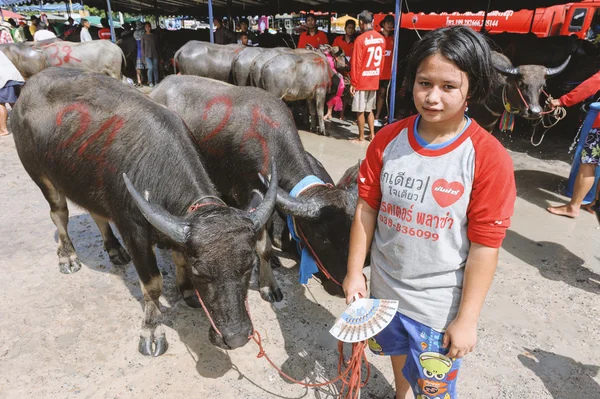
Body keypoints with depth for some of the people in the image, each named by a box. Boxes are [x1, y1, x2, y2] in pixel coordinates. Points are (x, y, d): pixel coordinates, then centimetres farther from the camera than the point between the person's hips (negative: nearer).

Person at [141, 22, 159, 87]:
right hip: (147, 55, -3)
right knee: (150, 67, -15)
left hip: (154, 54, 3)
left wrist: (158, 54, 10)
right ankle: (150, 82, -2)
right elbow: (142, 47, 2)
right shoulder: (144, 36, 1)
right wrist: (143, 56, -3)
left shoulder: (154, 35, 10)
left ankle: (156, 82, 12)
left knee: (155, 68, 3)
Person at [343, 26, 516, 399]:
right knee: (398, 351, 30)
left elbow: (485, 246, -16)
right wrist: (354, 271, -1)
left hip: (439, 304, -3)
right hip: (386, 287, 4)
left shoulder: (490, 158, -19)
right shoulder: (388, 139, -10)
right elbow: (367, 207, -3)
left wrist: (467, 318, -12)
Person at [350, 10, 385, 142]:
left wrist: (352, 82, -8)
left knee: (360, 111, 3)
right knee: (369, 109, 17)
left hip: (361, 81, -6)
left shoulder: (360, 39, -14)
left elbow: (356, 63, -13)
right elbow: (381, 60, 10)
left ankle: (361, 137, 9)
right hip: (374, 80, 6)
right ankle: (372, 134, 22)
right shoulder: (381, 38, 4)